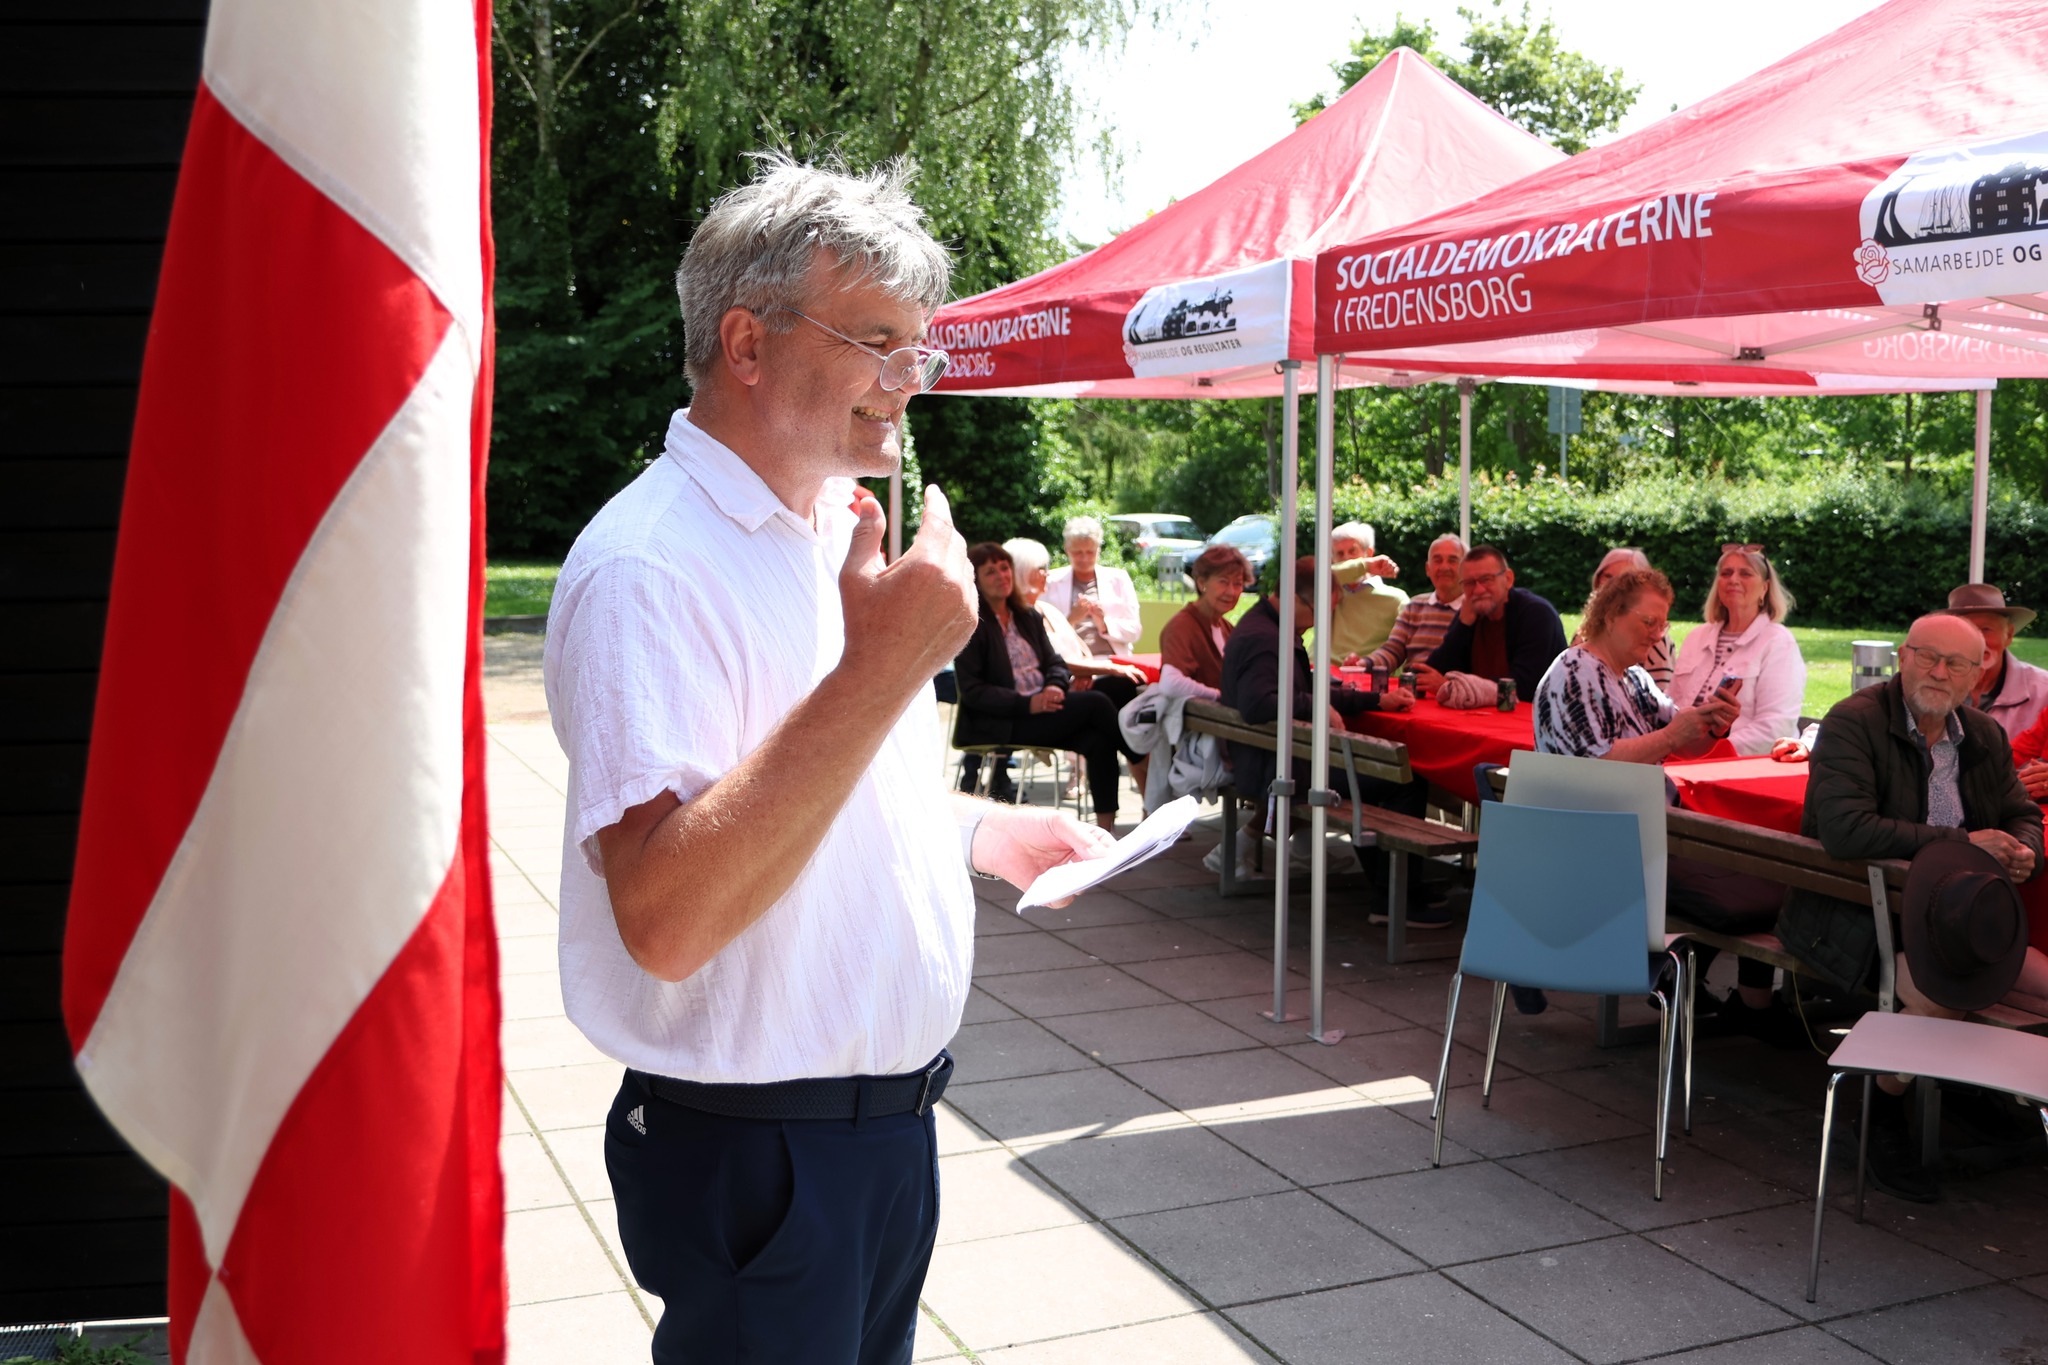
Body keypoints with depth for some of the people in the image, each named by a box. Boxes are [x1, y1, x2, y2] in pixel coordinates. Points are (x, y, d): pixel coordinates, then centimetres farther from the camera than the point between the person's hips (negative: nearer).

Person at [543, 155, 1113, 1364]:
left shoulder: (836, 528, 9)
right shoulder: (650, 570, -22)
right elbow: (666, 921, -32)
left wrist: (979, 835, 7)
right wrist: (881, 671, -34)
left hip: (892, 1116, 9)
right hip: (760, 1149, -9)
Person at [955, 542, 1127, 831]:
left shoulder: (1028, 617, 19)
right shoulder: (972, 625, -4)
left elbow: (1055, 662, 16)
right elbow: (972, 691, -11)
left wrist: (1056, 687, -10)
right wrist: (1028, 703, -21)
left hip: (1042, 709, 6)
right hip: (1001, 726, -6)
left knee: (1097, 740, -25)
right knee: (1096, 704, -22)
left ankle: (1106, 825, -26)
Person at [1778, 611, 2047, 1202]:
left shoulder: (1985, 737, 13)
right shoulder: (1853, 722, -11)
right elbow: (1844, 829, -24)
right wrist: (1960, 842, -23)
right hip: (1851, 912, -7)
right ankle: (1883, 1123, -7)